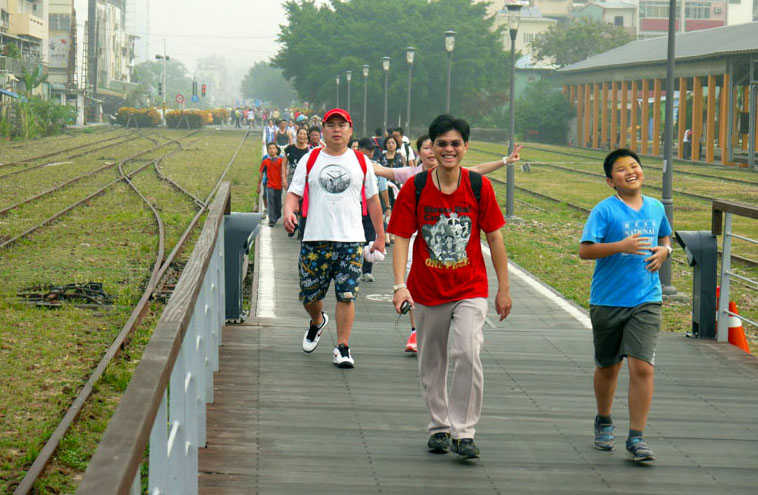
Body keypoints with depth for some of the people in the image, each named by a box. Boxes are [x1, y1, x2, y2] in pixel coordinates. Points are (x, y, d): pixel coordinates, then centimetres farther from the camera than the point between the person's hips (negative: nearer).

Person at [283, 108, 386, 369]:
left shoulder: (361, 162, 8)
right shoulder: (310, 159, 6)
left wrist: (380, 236, 14)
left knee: (346, 295, -8)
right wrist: (288, 211, -19)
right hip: (315, 239, 1)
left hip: (351, 239, 0)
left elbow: (372, 200, 15)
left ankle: (342, 347, 1)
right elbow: (294, 192, 3)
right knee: (309, 295, 6)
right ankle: (317, 321, 39)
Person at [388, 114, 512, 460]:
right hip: (427, 290, 2)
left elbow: (494, 238, 2)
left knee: (467, 353, -19)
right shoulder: (415, 188, -6)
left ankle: (463, 431, -10)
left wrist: (504, 288, 3)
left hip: (470, 289, -1)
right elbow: (402, 238, -6)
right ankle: (439, 427, 30)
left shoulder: (478, 186, -5)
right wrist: (399, 285, -19)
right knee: (431, 363, 12)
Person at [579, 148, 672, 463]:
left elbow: (665, 236, 25)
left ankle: (636, 438, -4)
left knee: (642, 366, -11)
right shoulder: (604, 210, -8)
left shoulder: (655, 208, 6)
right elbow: (585, 250, -15)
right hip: (608, 301, -2)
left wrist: (664, 251, 3)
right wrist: (621, 246, -26)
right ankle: (604, 423, 38)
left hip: (645, 301, 2)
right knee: (608, 366, 14)